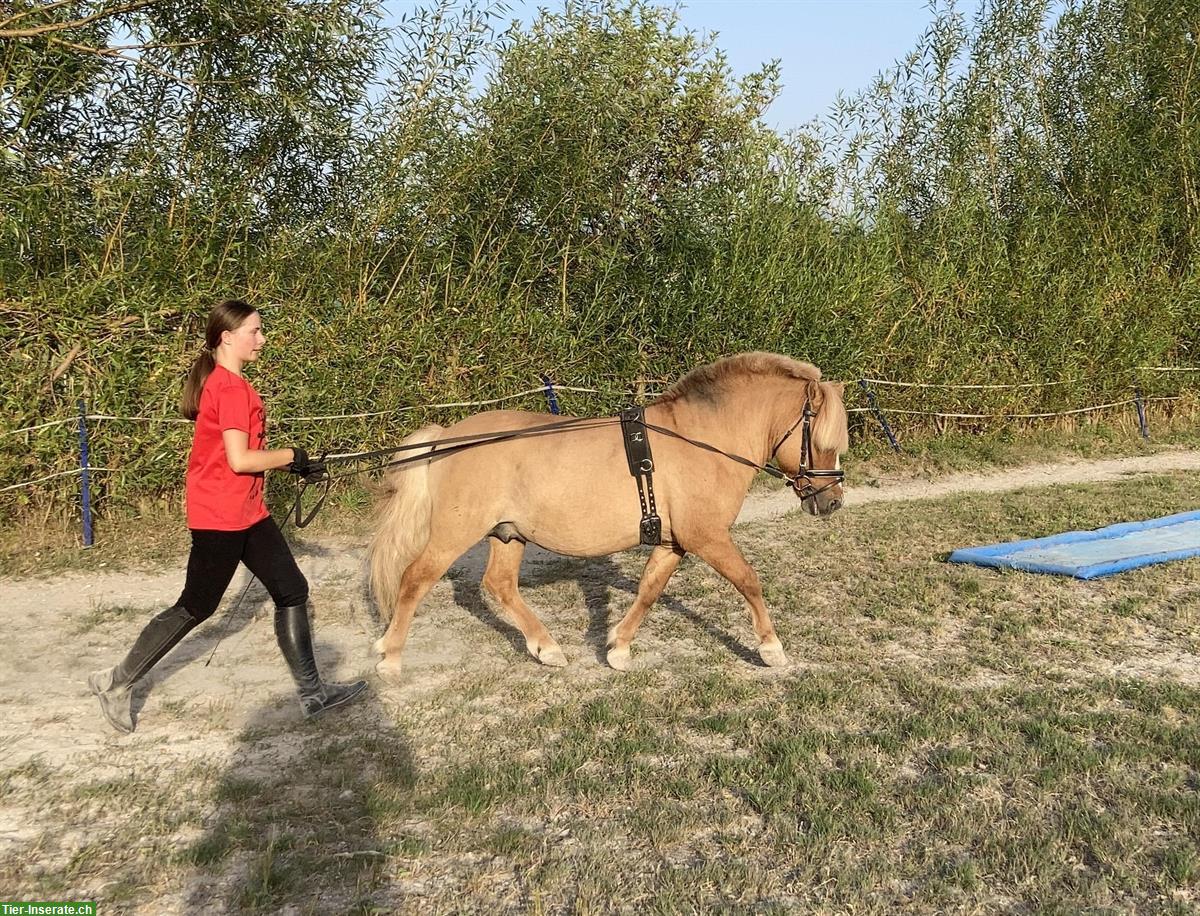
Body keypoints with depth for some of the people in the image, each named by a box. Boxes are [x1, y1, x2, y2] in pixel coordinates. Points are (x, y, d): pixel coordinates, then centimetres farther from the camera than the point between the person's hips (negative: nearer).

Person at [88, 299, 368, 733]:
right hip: (220, 516, -10)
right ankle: (117, 681, 23)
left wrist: (288, 460, 8)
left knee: (292, 591, 8)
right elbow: (240, 460, -24)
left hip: (247, 512, 10)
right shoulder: (231, 388, -19)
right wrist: (292, 456, -12)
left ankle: (311, 692, 15)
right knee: (196, 607, 4)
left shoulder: (225, 383, 12)